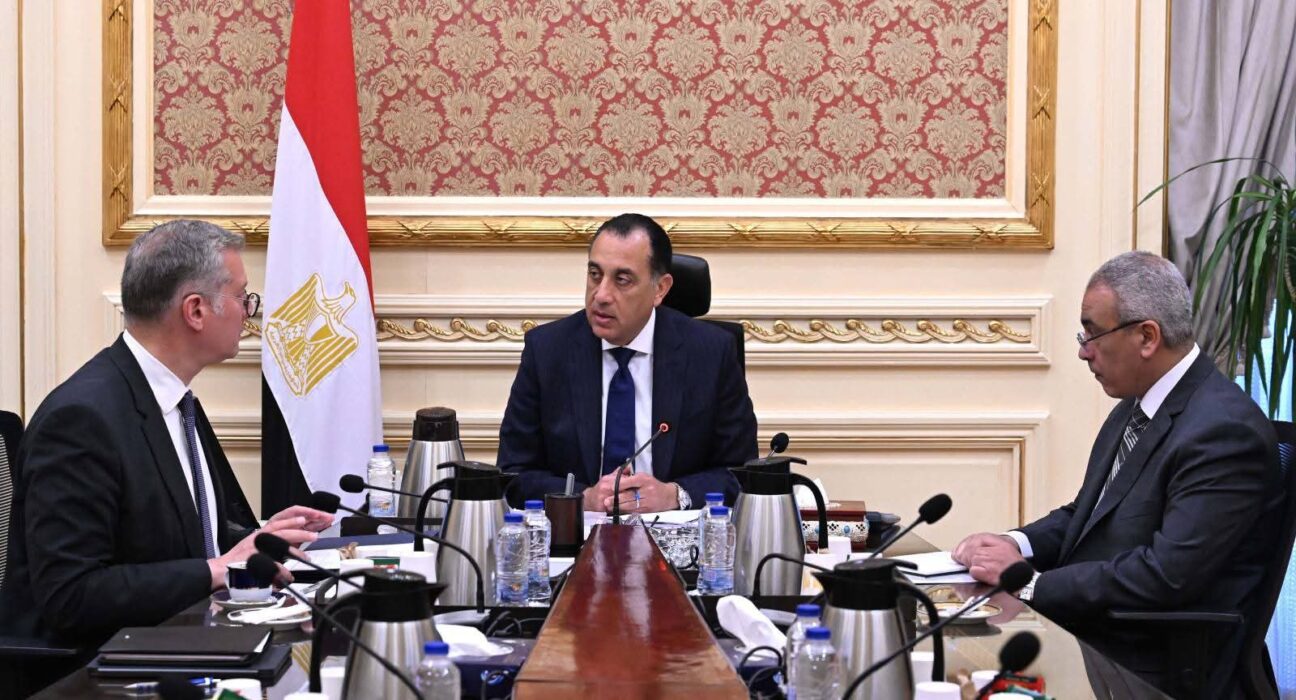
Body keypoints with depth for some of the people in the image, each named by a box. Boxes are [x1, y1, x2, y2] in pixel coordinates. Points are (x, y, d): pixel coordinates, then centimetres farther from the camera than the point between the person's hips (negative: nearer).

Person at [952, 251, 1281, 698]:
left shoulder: (1224, 430, -19)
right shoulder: (1136, 406, 10)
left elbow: (1168, 574, -25)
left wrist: (1030, 582, -19)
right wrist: (1017, 544, -2)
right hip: (1078, 634, 8)